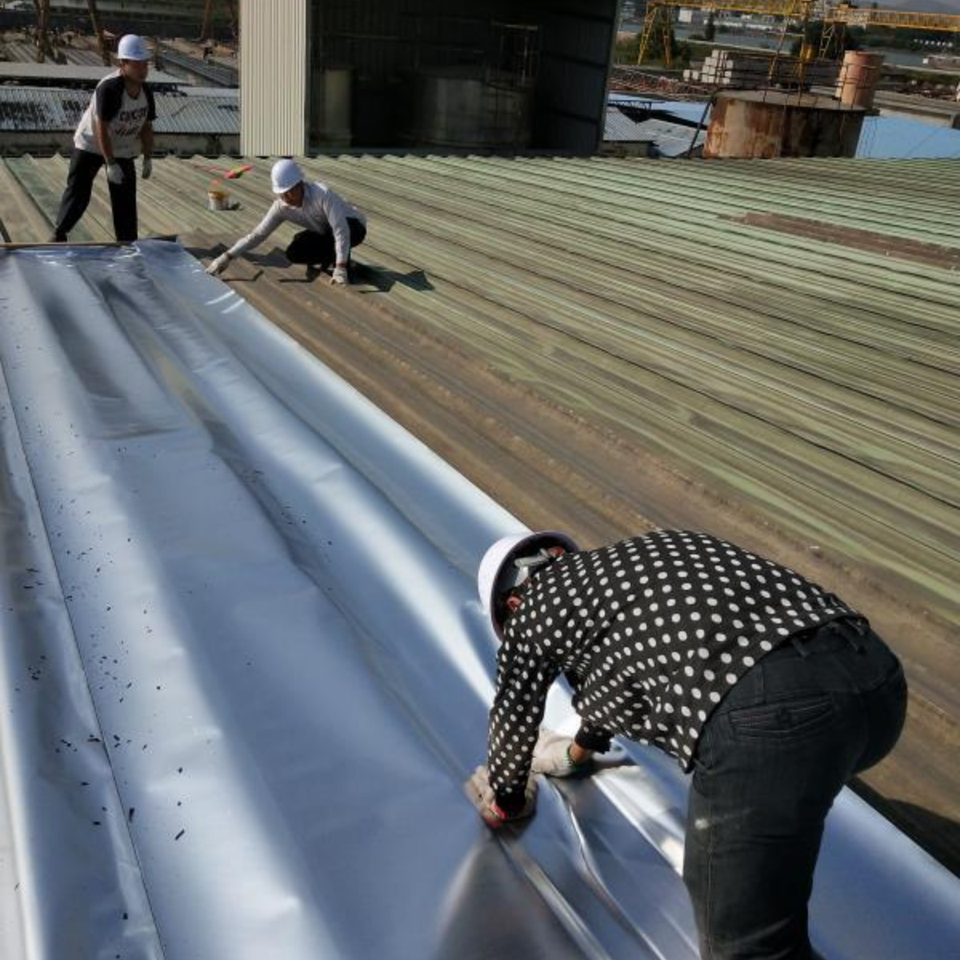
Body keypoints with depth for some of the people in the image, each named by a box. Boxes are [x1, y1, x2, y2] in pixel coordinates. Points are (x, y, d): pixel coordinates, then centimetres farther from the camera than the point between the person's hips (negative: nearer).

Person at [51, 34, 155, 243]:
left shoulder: (146, 91, -8)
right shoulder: (109, 88, -29)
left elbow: (146, 126, 2)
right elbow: (101, 128, -29)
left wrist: (148, 158, -1)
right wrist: (111, 164, -31)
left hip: (122, 150, 5)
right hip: (91, 145, -5)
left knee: (126, 199, 2)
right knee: (78, 192, 0)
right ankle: (59, 234, 15)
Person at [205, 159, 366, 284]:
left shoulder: (322, 194, -35)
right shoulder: (281, 207, -18)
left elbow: (341, 229, -41)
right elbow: (257, 234, -14)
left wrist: (340, 267, -49)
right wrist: (227, 256, -23)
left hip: (353, 226, -5)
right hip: (325, 233, 5)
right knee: (293, 253, -18)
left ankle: (345, 265, -11)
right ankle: (328, 257, 8)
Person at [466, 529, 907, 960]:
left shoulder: (534, 607, 18)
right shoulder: (640, 555, 36)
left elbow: (513, 722, 31)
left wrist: (505, 799, 52)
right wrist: (581, 748, 69)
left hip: (769, 712, -8)